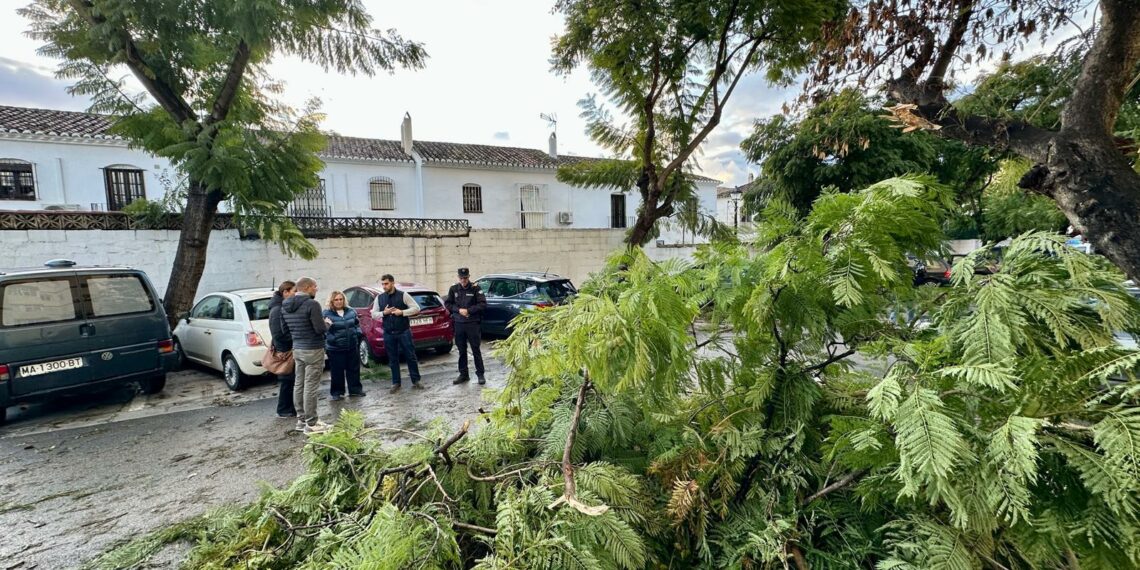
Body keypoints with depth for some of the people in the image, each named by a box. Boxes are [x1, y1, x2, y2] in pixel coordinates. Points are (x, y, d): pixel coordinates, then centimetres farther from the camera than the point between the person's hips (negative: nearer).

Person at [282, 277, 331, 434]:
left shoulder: (285, 306, 8)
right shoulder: (312, 304, -18)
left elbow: (284, 328, 16)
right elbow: (320, 328, -20)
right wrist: (327, 324, 0)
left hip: (297, 349, 8)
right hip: (313, 350, -8)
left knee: (299, 385, 13)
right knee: (310, 387, -4)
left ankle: (301, 420, 22)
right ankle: (311, 423, 2)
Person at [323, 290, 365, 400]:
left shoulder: (350, 312, 8)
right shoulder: (327, 314, -7)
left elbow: (357, 324, 20)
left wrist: (359, 333, 6)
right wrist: (326, 326, -27)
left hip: (352, 346, 5)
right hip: (335, 348, -4)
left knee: (354, 369, 13)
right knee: (337, 371, 2)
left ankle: (355, 389, 26)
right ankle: (336, 392, 17)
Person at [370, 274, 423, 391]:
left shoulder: (403, 295, -4)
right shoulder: (379, 298, 6)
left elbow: (416, 308, -5)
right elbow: (373, 314, 10)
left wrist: (402, 312, -16)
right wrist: (384, 313, -9)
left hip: (404, 332, -3)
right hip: (388, 333, 3)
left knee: (411, 356, 2)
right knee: (393, 359, 11)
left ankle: (415, 381, 13)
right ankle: (396, 383, 22)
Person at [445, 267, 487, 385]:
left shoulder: (475, 288, -5)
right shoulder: (453, 289, 6)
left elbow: (483, 304, -8)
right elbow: (447, 304, 9)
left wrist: (468, 310, -14)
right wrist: (459, 310, -7)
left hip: (473, 324, -3)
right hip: (459, 324, 4)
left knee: (476, 350, 2)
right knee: (462, 351, 11)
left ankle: (480, 374, 12)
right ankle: (463, 374, 22)